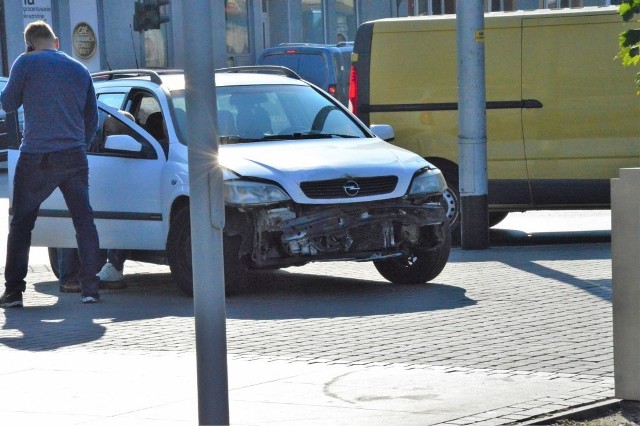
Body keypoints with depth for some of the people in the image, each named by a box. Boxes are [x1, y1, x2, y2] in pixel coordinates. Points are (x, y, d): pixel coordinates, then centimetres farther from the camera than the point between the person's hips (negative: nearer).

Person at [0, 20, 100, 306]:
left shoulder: (26, 63, -4)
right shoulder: (80, 70, 11)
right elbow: (92, 120, 16)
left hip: (36, 158, -3)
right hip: (74, 158, 3)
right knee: (84, 221, 7)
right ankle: (90, 288, 0)